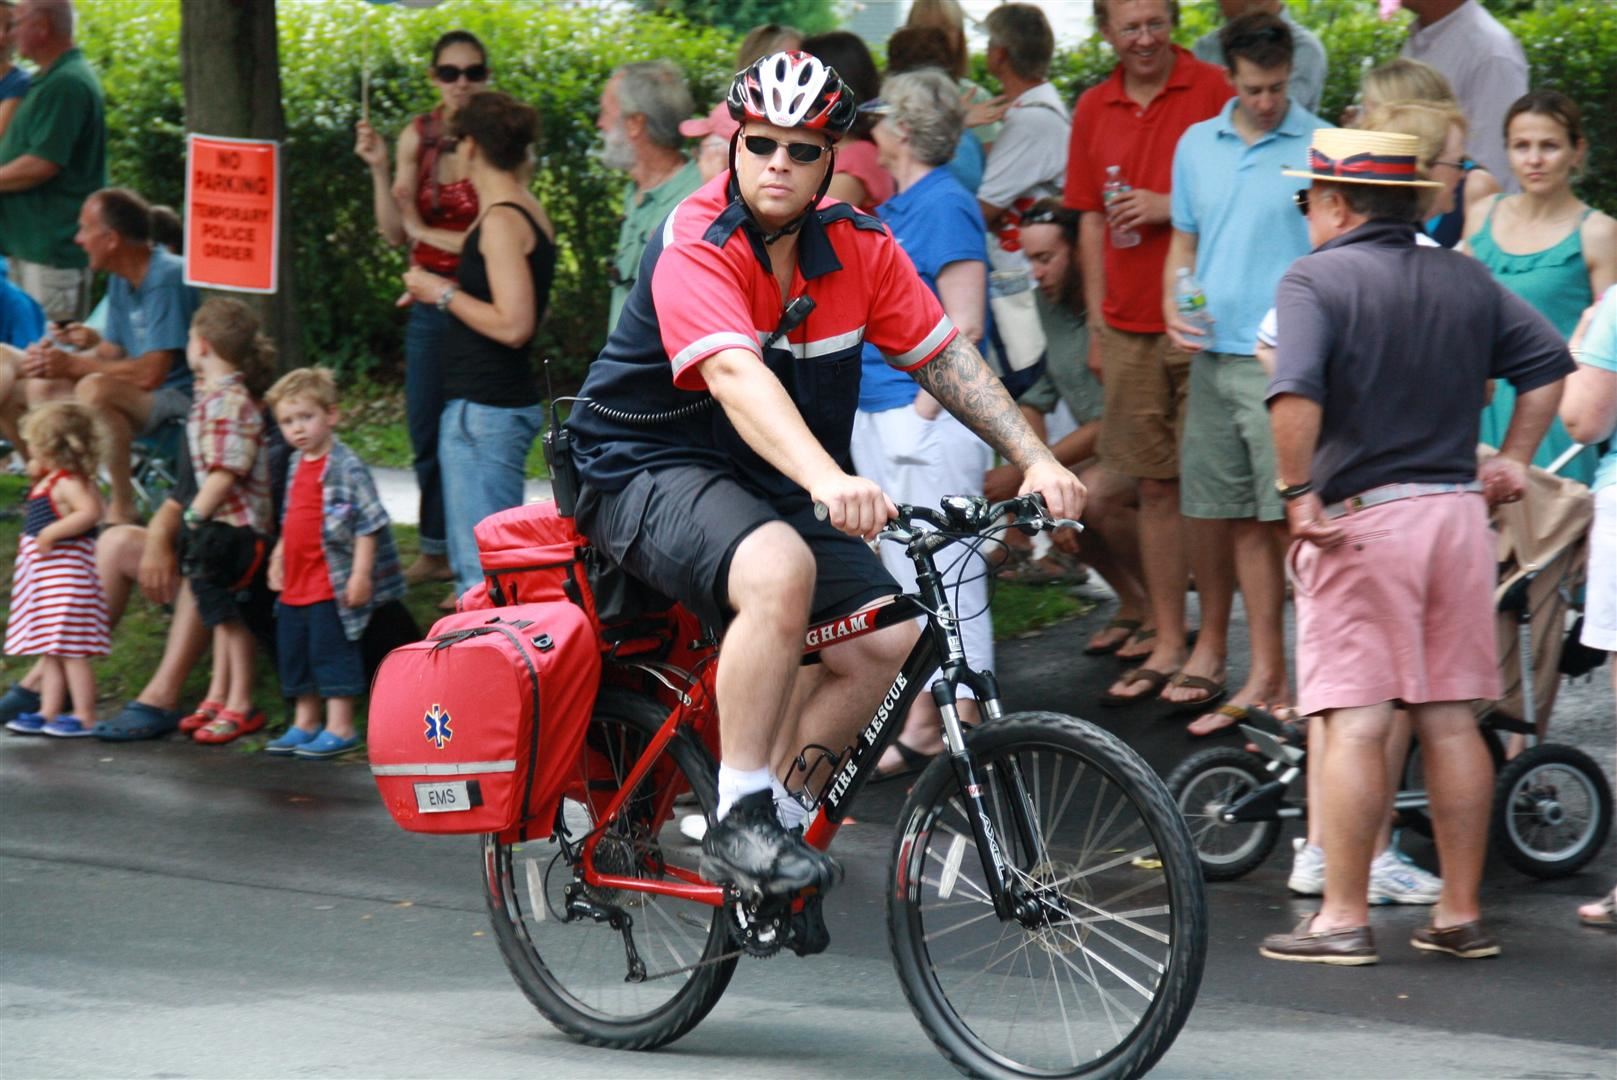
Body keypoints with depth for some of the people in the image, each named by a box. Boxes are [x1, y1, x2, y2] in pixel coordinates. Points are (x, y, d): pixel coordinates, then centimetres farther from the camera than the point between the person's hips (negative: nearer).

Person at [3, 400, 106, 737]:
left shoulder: (68, 482, -18)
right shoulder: (48, 483, 13)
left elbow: (90, 511, -35)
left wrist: (51, 533, -29)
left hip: (65, 572, -11)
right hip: (45, 575, 11)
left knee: (70, 650, -6)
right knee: (52, 651, 14)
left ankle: (84, 717, -2)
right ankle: (48, 713, 19)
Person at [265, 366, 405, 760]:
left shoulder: (347, 468, -15)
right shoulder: (296, 464, 12)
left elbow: (369, 523, -17)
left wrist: (360, 573, -20)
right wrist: (279, 557, 23)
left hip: (331, 585, -9)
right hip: (296, 582, 9)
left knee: (331, 650, -6)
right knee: (293, 650, 14)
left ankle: (340, 728, 1)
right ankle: (305, 723, 26)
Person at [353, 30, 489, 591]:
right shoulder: (418, 136, 4)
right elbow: (395, 231, 0)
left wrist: (426, 232, -4)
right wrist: (379, 168, -12)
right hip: (430, 301, 5)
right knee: (425, 430, 13)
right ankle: (437, 550, 27)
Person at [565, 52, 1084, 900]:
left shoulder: (858, 247, -1)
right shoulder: (695, 248, -22)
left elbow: (945, 358, 4)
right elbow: (735, 374, -37)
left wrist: (1036, 461, -9)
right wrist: (828, 481, -52)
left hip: (773, 487, 7)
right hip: (649, 472, -7)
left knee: (884, 638, -10)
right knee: (780, 568, -36)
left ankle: (775, 797, 8)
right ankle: (739, 823, -28)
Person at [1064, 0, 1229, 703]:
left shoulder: (1214, 90, -4)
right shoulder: (1093, 110, 12)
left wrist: (1172, 208, -16)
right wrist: (1097, 324, 14)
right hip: (1130, 329, 5)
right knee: (1155, 487, 9)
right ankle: (1168, 646, 14)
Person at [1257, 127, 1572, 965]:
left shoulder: (1317, 279, -7)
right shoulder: (1464, 280, 12)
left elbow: (1295, 393, -22)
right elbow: (1549, 361, 17)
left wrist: (1298, 494, -16)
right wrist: (1514, 460, 20)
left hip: (1360, 519, -5)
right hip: (1457, 511, 6)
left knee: (1354, 724, -4)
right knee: (1450, 721, 10)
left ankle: (1343, 918, -3)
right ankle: (1462, 914, 13)